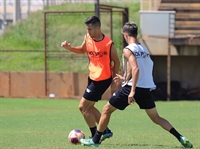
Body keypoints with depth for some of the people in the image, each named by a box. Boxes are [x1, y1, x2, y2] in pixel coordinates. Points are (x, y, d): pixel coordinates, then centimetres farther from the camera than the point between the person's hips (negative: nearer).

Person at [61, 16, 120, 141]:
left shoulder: (108, 44, -19)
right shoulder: (88, 37, -1)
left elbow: (116, 62, -7)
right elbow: (82, 50, 19)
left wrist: (114, 82, -6)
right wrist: (69, 48, 0)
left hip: (102, 80, -8)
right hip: (93, 77, 8)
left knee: (83, 107, -6)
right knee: (89, 107, 17)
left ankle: (95, 136, 4)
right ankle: (106, 131, 29)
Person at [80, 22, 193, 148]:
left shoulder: (128, 50, -8)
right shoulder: (144, 50, 15)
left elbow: (136, 69, -22)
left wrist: (132, 91, -25)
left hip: (133, 87, -6)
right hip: (147, 88, 6)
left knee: (107, 110, 11)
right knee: (156, 118, 14)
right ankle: (181, 138, -1)